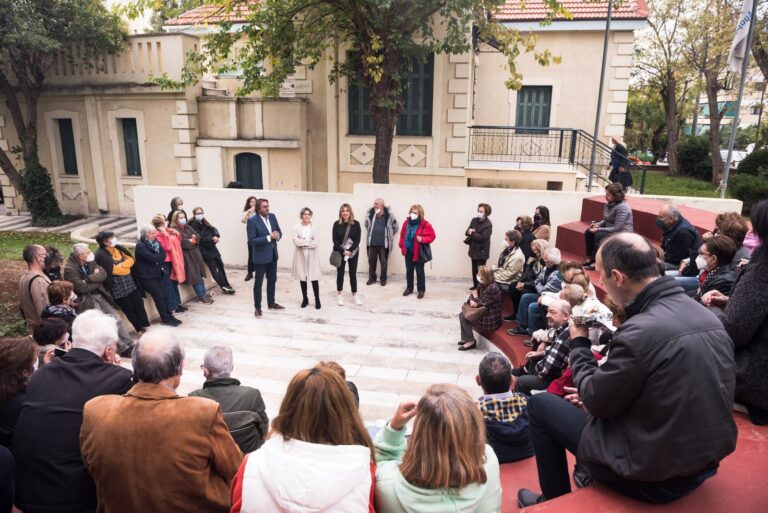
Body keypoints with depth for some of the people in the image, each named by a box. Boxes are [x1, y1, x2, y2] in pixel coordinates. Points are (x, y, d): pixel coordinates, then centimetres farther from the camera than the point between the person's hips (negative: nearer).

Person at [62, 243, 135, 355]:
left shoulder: (90, 262, 5)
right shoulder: (70, 269, -15)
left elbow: (103, 274, -4)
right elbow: (82, 288, -20)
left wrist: (89, 278, -19)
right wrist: (97, 280, -6)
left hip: (100, 295, 7)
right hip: (87, 300, -7)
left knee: (116, 318, 4)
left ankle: (130, 344, 9)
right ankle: (123, 348, -8)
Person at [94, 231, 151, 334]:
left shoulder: (118, 248, 6)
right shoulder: (101, 255, -14)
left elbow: (131, 259, 3)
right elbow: (114, 270, -19)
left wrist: (121, 265, -10)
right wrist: (125, 265, -6)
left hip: (130, 282, 6)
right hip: (117, 287, -6)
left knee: (138, 303, 9)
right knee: (128, 308, 5)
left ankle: (145, 325, 20)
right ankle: (140, 329, 15)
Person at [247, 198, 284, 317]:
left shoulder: (272, 216, 2)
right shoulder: (252, 221, -16)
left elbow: (279, 231, 11)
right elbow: (251, 241, -21)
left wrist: (278, 235, -14)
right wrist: (268, 237, -27)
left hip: (273, 254, 6)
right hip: (261, 256, -6)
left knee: (272, 280, 19)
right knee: (258, 283, 5)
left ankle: (271, 303, 35)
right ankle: (257, 308, 17)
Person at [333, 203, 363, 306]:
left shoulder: (356, 224, -5)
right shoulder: (336, 224, -5)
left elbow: (357, 240, -7)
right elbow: (335, 240, -7)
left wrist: (349, 251, -17)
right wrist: (343, 251, -17)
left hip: (353, 252, 0)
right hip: (340, 252, 0)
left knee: (353, 273, 5)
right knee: (340, 273, 7)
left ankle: (354, 295, 16)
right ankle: (339, 295, 19)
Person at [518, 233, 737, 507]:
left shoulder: (640, 331, -29)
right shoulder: (708, 317, -3)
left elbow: (596, 401, -15)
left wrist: (579, 343, -2)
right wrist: (598, 395, 15)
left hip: (653, 474, -8)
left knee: (540, 404, 8)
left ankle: (556, 502, 25)